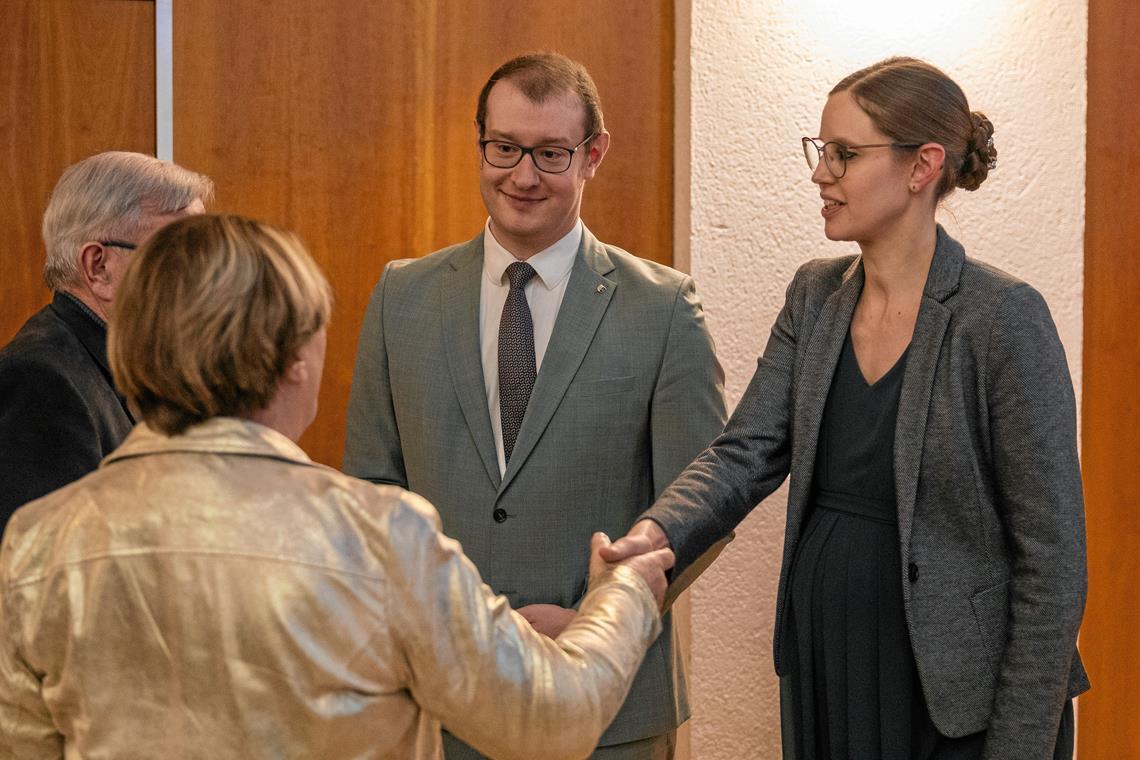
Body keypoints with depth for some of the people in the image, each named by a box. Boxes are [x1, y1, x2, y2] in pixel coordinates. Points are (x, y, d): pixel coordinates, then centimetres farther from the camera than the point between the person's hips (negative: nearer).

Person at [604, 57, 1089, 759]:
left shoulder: (1004, 316, -15)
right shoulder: (816, 295, 5)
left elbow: (1052, 557, -14)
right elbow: (747, 453, -2)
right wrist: (655, 535, -22)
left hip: (948, 696, -6)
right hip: (820, 669, 6)